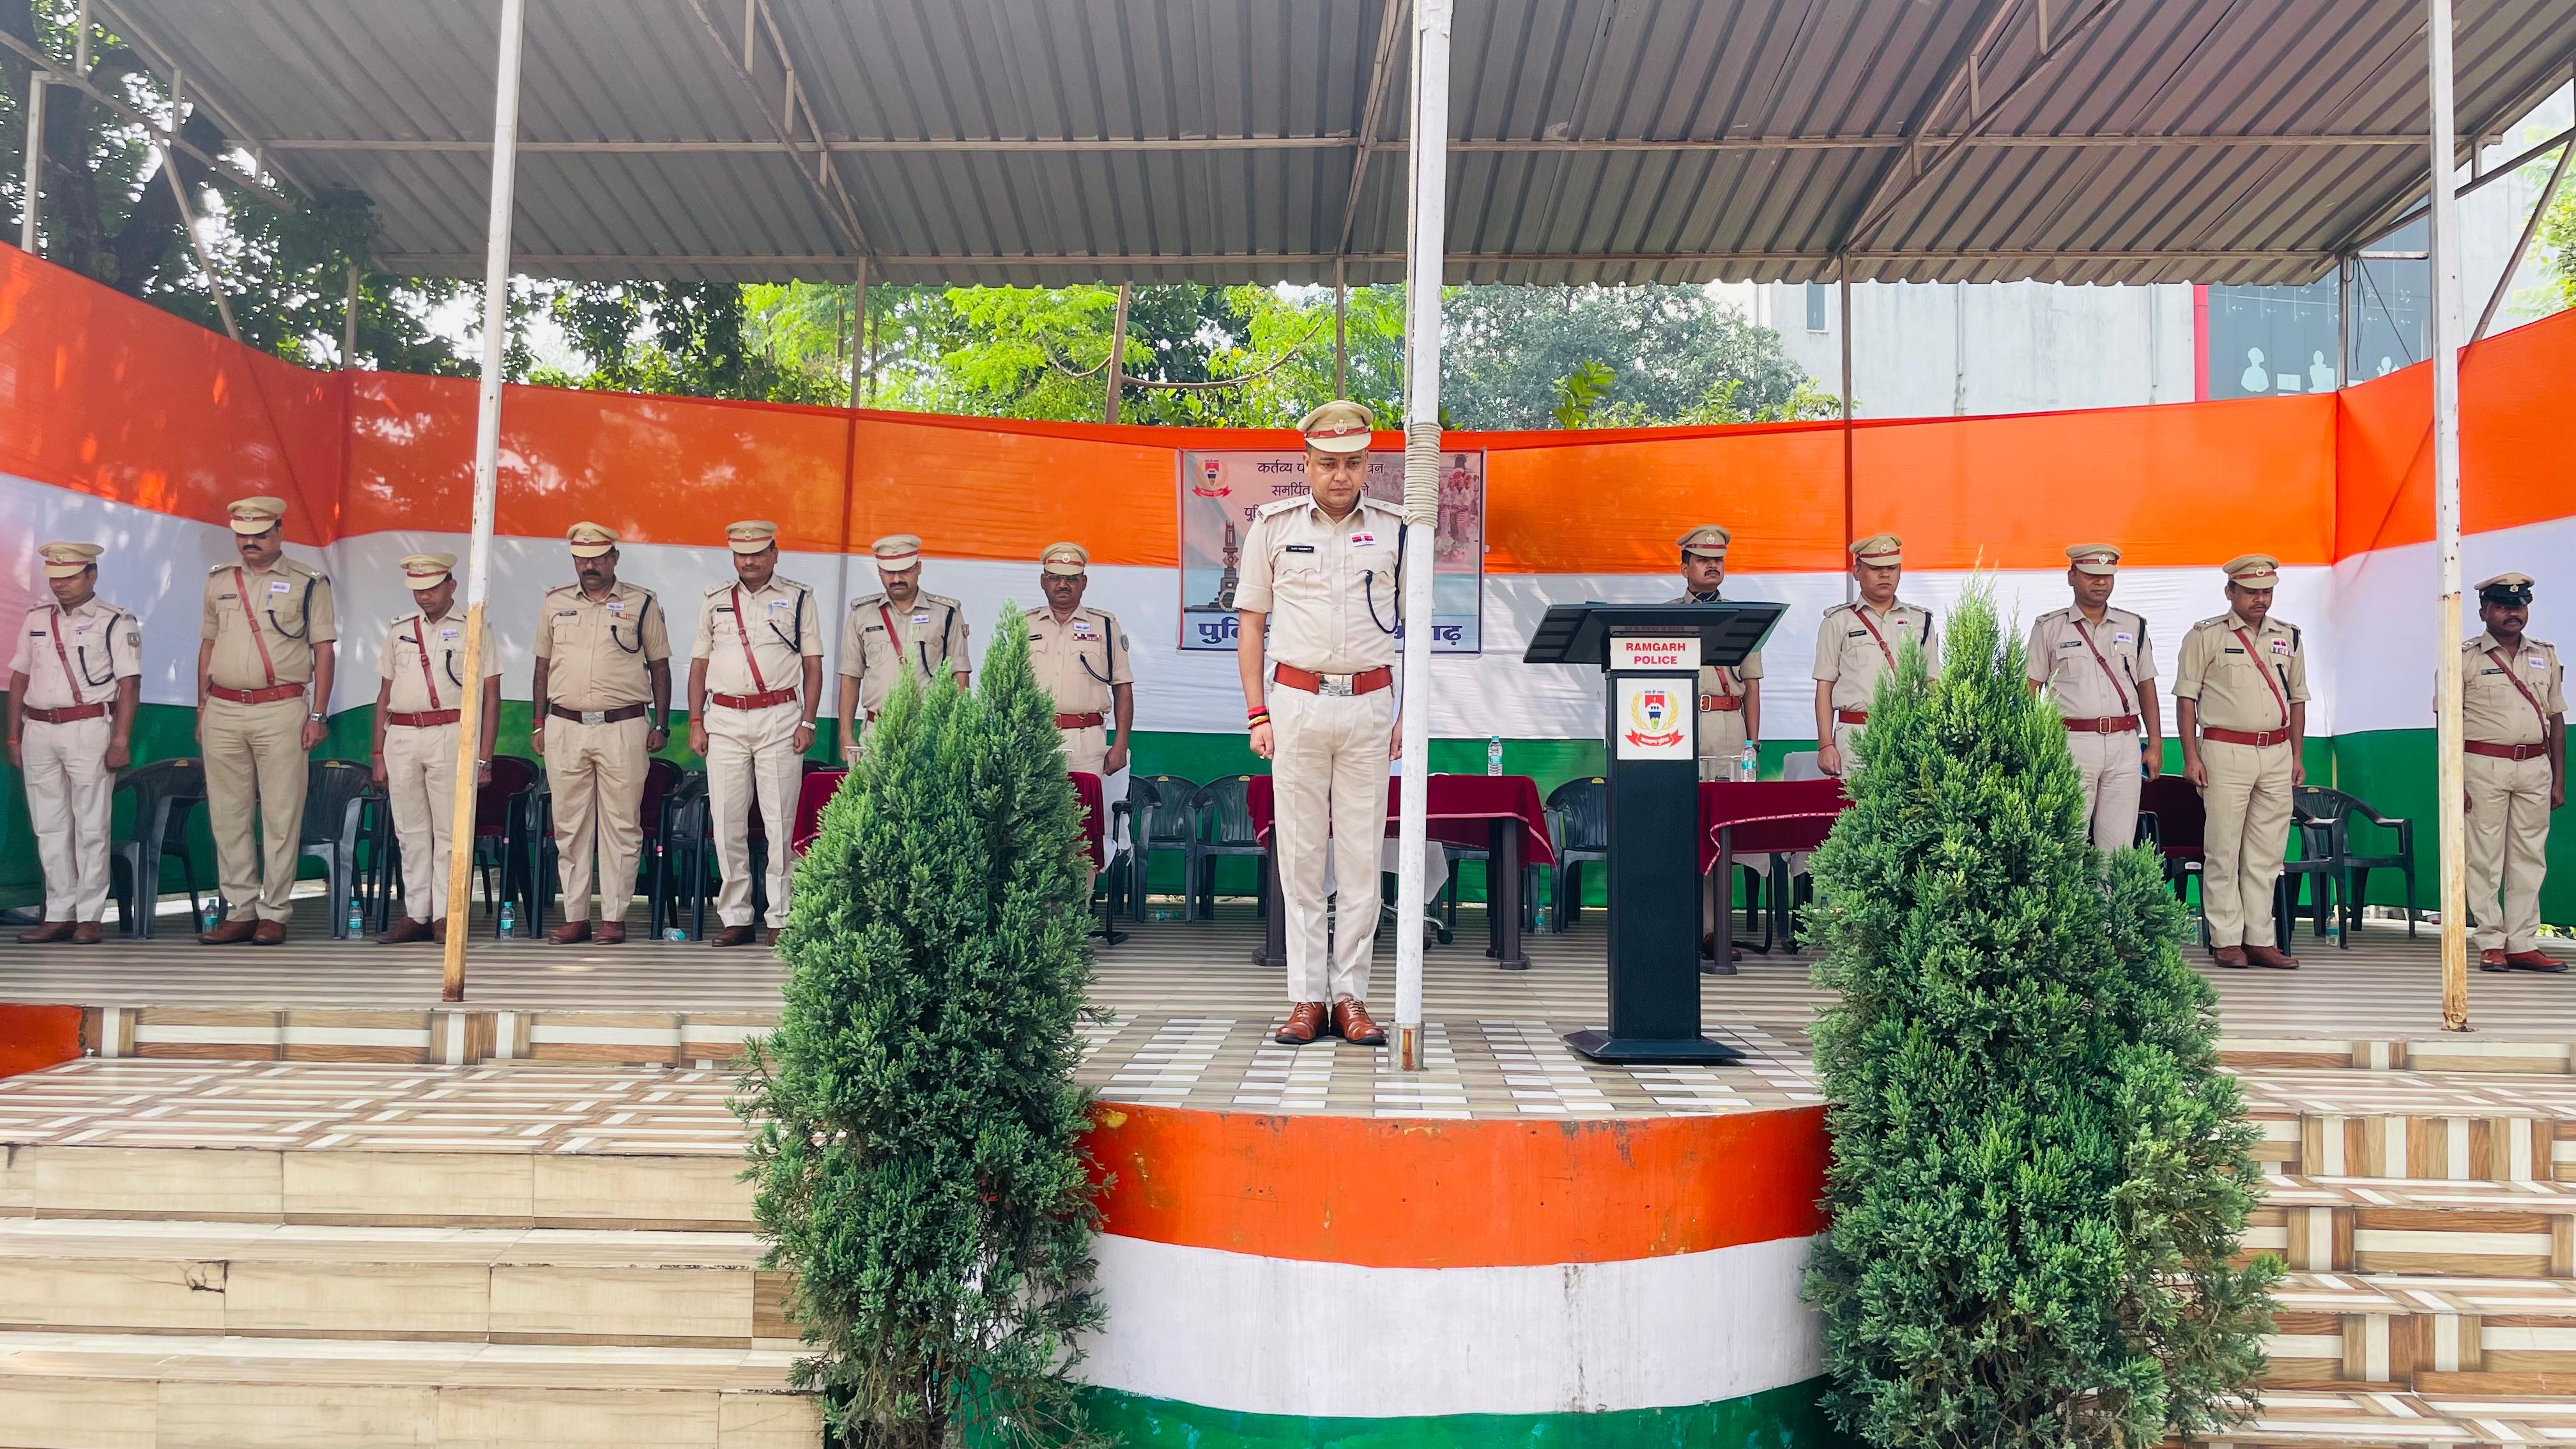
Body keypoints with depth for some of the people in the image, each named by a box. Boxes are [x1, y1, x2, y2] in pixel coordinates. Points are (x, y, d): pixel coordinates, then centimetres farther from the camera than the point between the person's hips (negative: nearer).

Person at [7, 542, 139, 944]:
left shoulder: (115, 622, -2)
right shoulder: (36, 620, 15)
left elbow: (129, 684, -7)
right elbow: (19, 679, 17)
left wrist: (121, 740, -13)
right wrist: (14, 737, 13)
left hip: (89, 730, -5)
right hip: (38, 730, 5)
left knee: (90, 828, -2)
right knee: (49, 828, 8)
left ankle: (89, 917, 4)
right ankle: (59, 914, 14)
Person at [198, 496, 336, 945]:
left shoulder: (307, 583, 1)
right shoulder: (218, 581, 13)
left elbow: (323, 651, -1)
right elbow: (207, 645, 18)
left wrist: (317, 715, -7)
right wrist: (202, 709, 14)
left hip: (281, 711, -4)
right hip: (223, 710, 4)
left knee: (280, 817, -2)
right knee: (227, 816, 6)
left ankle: (273, 913, 4)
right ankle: (240, 911, 14)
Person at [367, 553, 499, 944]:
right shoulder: (399, 631, 17)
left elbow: (491, 698, 1)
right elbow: (384, 696, 19)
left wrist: (483, 758, -5)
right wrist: (378, 754, 13)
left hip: (452, 734, -4)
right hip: (401, 737, 4)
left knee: (450, 830, -4)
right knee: (410, 833, 7)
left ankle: (445, 915, 0)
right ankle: (416, 915, 12)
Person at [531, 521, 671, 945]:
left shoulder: (642, 604, 4)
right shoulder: (555, 604, 12)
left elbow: (659, 666, 7)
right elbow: (543, 667, 16)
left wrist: (661, 725, 2)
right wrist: (538, 725, 11)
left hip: (623, 727, -3)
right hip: (565, 727, 3)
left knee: (621, 826, -1)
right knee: (570, 827, 5)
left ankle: (614, 917, 4)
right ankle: (575, 917, 12)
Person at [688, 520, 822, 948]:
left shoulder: (797, 598, 6)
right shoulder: (714, 600, 13)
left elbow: (813, 664, 5)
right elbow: (699, 664, 15)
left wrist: (807, 722, -4)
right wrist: (696, 724, 7)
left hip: (779, 717, -3)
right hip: (724, 720, 3)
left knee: (781, 821, -3)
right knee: (727, 822, 3)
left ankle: (781, 918, 3)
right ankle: (734, 917, 11)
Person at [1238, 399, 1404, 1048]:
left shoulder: (1396, 530, 6)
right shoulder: (1273, 526, 5)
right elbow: (1251, 625, 8)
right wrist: (1257, 715, 1)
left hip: (1370, 703, 0)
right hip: (1296, 699, 0)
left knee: (1362, 853, 2)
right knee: (1300, 852, 2)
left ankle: (1350, 994, 10)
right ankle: (1306, 995, 8)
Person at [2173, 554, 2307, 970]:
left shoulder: (2288, 637, 15)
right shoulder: (2206, 636, 0)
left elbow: (2297, 698, 20)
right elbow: (2186, 698, -2)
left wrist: (2296, 757, 13)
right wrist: (2191, 756, -9)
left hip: (2277, 753, 5)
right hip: (2226, 752, -5)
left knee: (2265, 855, 6)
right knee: (2223, 851, -3)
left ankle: (2259, 939, 11)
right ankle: (2226, 940, 2)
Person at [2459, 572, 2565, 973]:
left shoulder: (2545, 657, 13)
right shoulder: (2465, 658, 0)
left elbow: (2557, 721, 15)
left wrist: (2559, 781, 10)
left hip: (2535, 766, 4)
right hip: (2485, 766, -4)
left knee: (2530, 859, 4)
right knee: (2485, 858, -2)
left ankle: (2523, 944, 9)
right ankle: (2491, 944, 3)